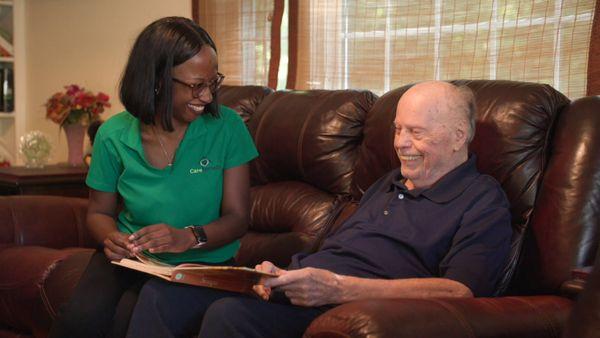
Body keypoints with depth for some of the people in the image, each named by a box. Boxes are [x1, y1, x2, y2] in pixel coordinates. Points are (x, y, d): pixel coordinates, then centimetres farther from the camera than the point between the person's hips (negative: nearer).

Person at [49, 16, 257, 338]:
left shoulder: (226, 127, -7)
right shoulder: (114, 136, -3)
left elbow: (237, 216, -5)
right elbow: (100, 211, 11)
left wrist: (190, 237, -25)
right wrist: (110, 237, -13)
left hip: (202, 261, -1)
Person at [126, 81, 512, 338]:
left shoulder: (483, 201, -1)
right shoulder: (391, 183, 27)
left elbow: (461, 292, -18)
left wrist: (339, 288, -25)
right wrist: (281, 275, 3)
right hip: (296, 287, 9)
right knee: (162, 292, -8)